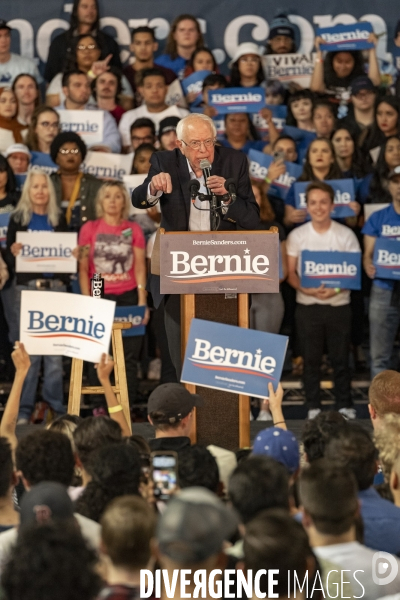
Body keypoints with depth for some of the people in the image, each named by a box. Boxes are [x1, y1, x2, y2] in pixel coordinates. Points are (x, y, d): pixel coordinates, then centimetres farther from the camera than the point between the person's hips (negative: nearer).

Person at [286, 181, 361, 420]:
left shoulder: (346, 235, -2)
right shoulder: (297, 235, 0)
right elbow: (291, 273, 2)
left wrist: (336, 289, -19)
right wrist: (307, 289, -18)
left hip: (339, 304, -1)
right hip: (307, 305, 1)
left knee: (341, 358, 5)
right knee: (311, 358, 6)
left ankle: (345, 405, 16)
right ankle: (313, 406, 15)